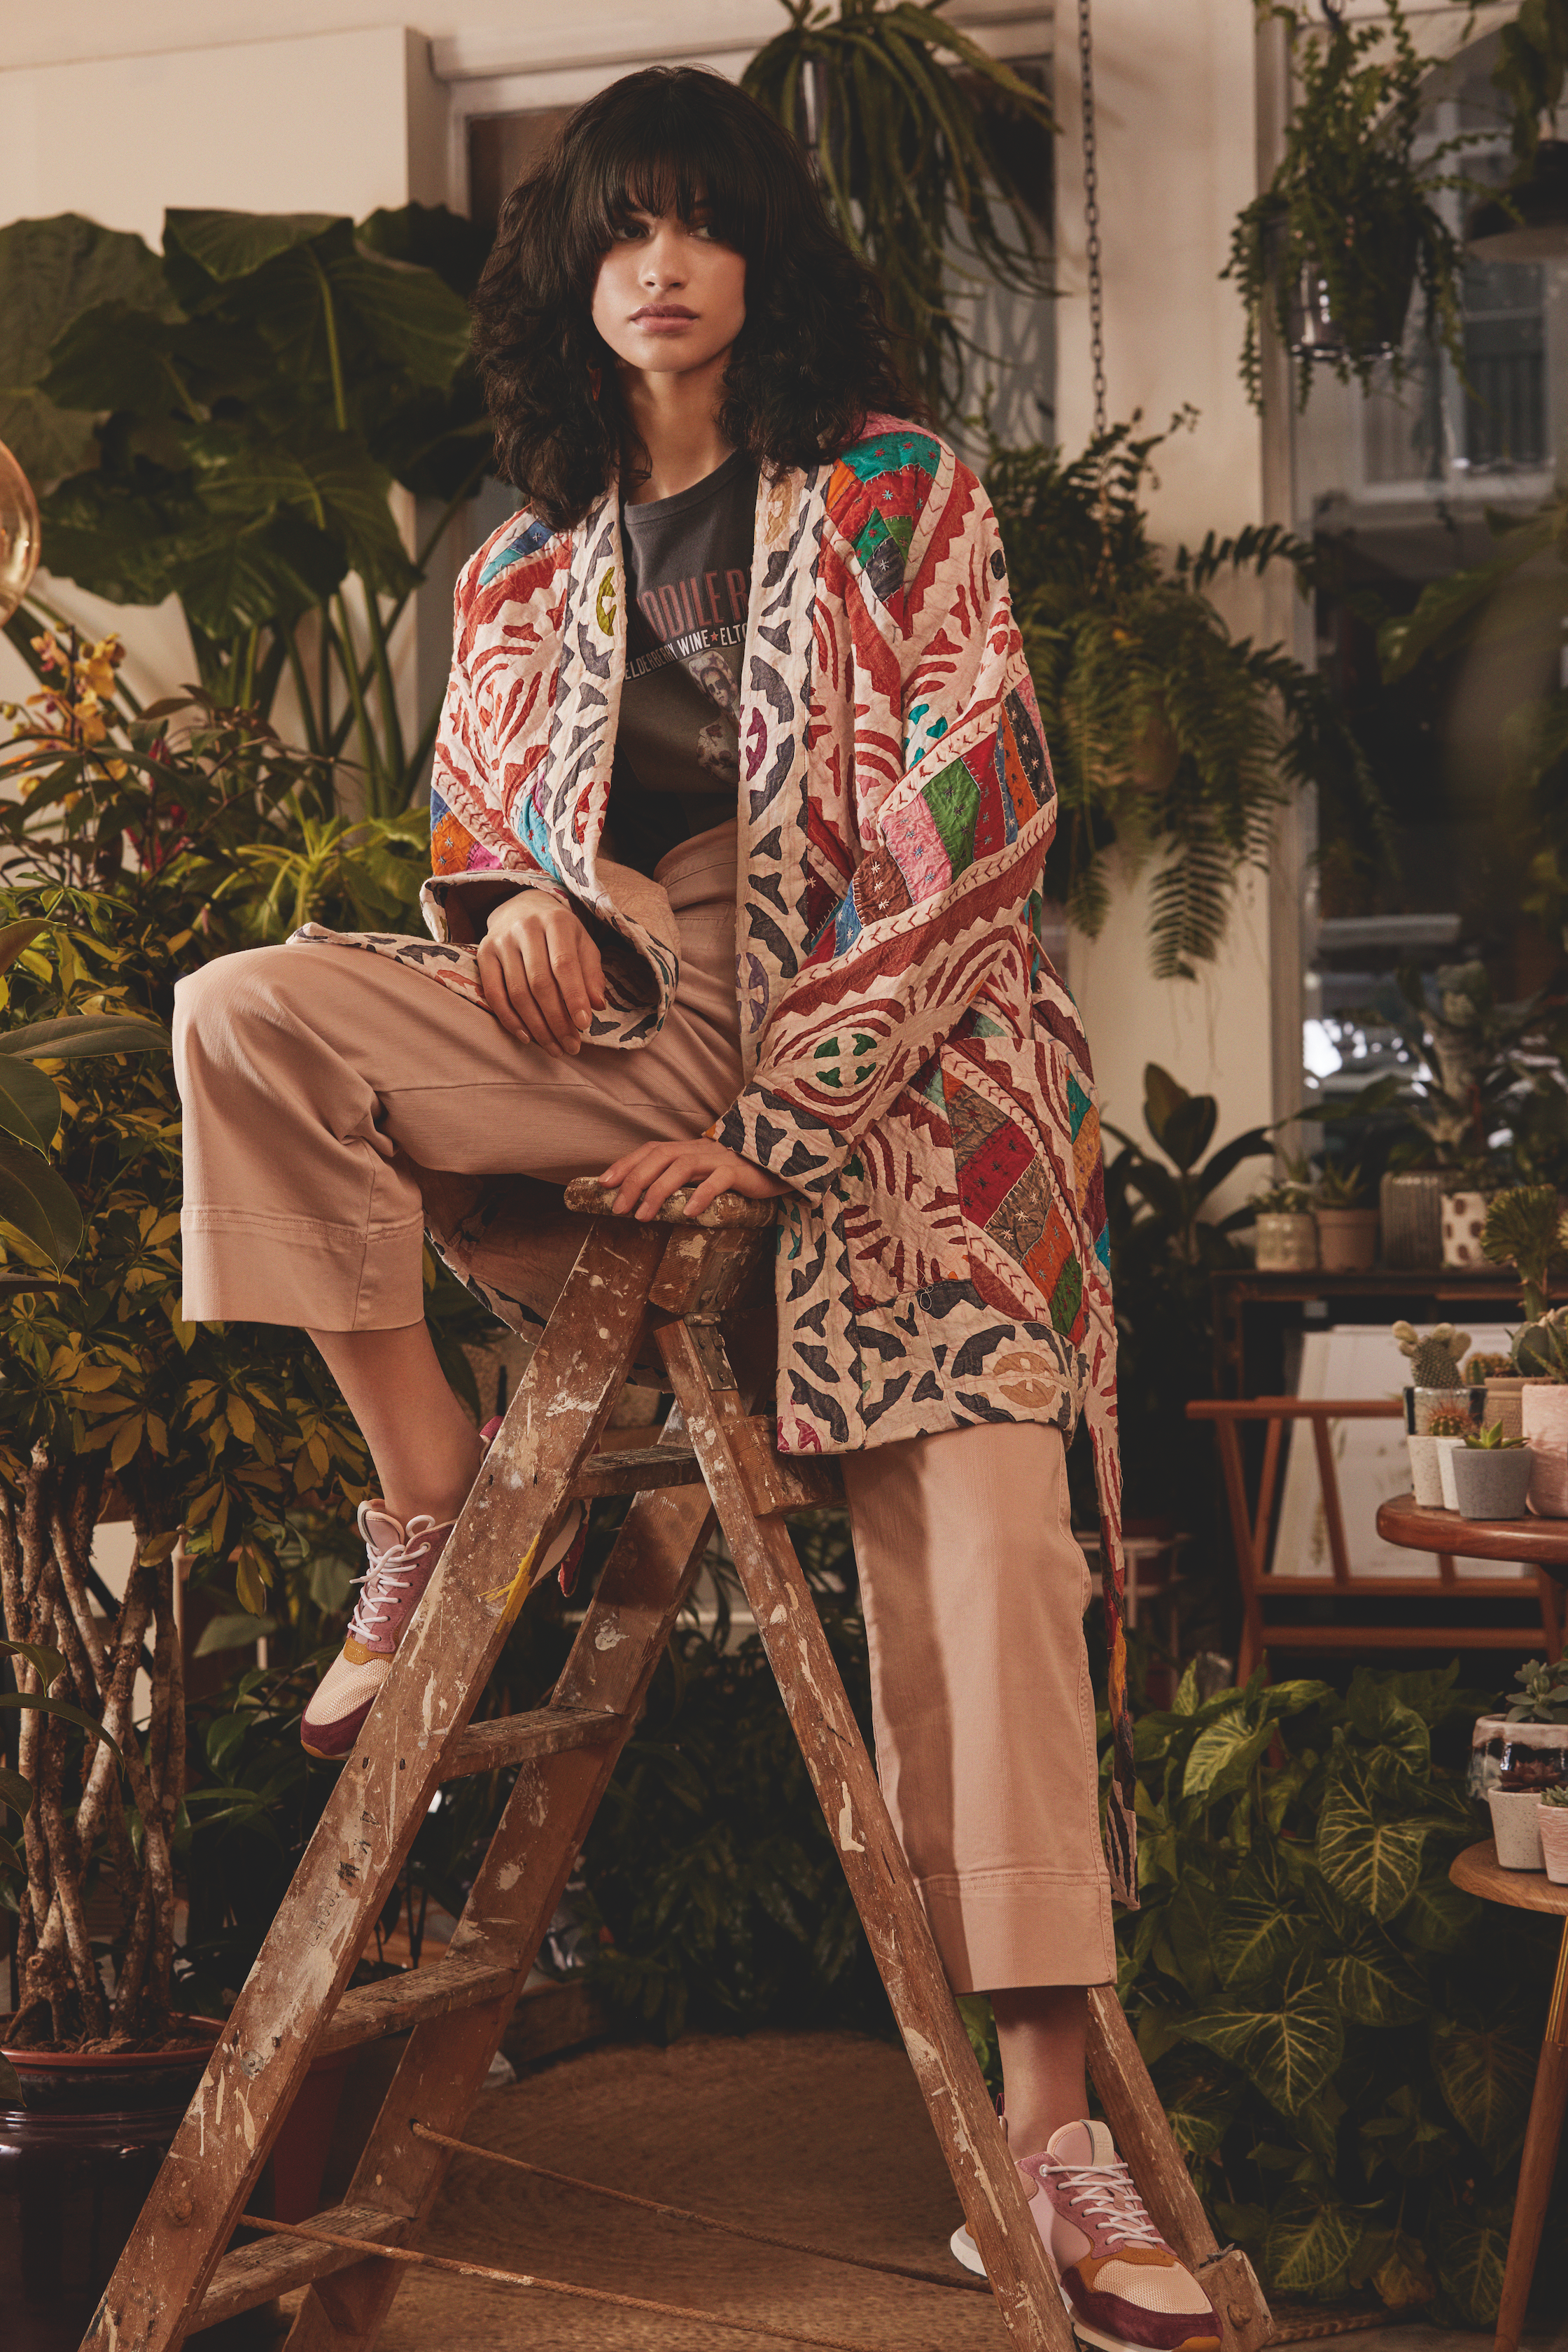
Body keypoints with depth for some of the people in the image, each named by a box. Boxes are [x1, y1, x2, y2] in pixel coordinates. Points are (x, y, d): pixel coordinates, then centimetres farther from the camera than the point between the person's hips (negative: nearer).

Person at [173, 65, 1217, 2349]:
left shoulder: (899, 491, 4)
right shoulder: (532, 562, 17)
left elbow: (968, 811, -5)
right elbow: (480, 808, 22)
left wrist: (786, 1120, -14)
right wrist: (520, 900, -7)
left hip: (889, 1043, -3)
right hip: (625, 1005, 4)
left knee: (983, 1536, -16)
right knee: (247, 1014, -20)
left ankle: (1047, 2135, -16)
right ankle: (433, 1495, -9)